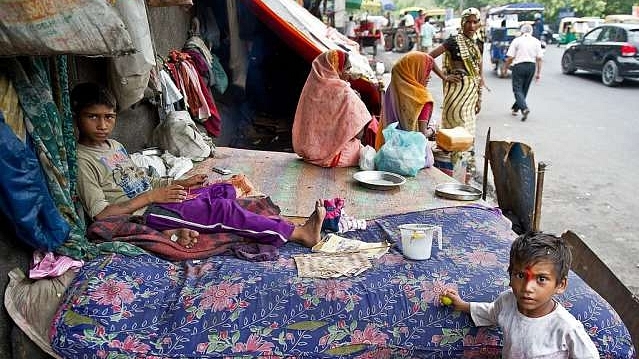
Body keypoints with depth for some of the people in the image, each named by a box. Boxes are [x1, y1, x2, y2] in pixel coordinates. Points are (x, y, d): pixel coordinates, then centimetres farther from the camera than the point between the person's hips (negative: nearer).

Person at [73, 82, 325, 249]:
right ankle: (299, 234, -23)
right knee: (222, 209, -22)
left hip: (155, 199, 10)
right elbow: (101, 214, -18)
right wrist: (151, 196, -18)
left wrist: (177, 185, 6)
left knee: (226, 190, 5)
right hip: (145, 212, -9)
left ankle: (177, 230, -17)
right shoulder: (81, 160, -11)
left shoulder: (113, 145, 15)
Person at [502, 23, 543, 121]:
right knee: (524, 89, 16)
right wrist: (538, 72, 7)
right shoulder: (536, 42, 7)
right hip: (531, 66, 4)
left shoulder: (517, 40, -2)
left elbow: (510, 57, -6)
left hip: (519, 66, -4)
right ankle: (515, 108, 27)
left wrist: (505, 68, 6)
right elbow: (539, 58, 3)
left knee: (517, 89, -3)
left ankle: (524, 108, -23)